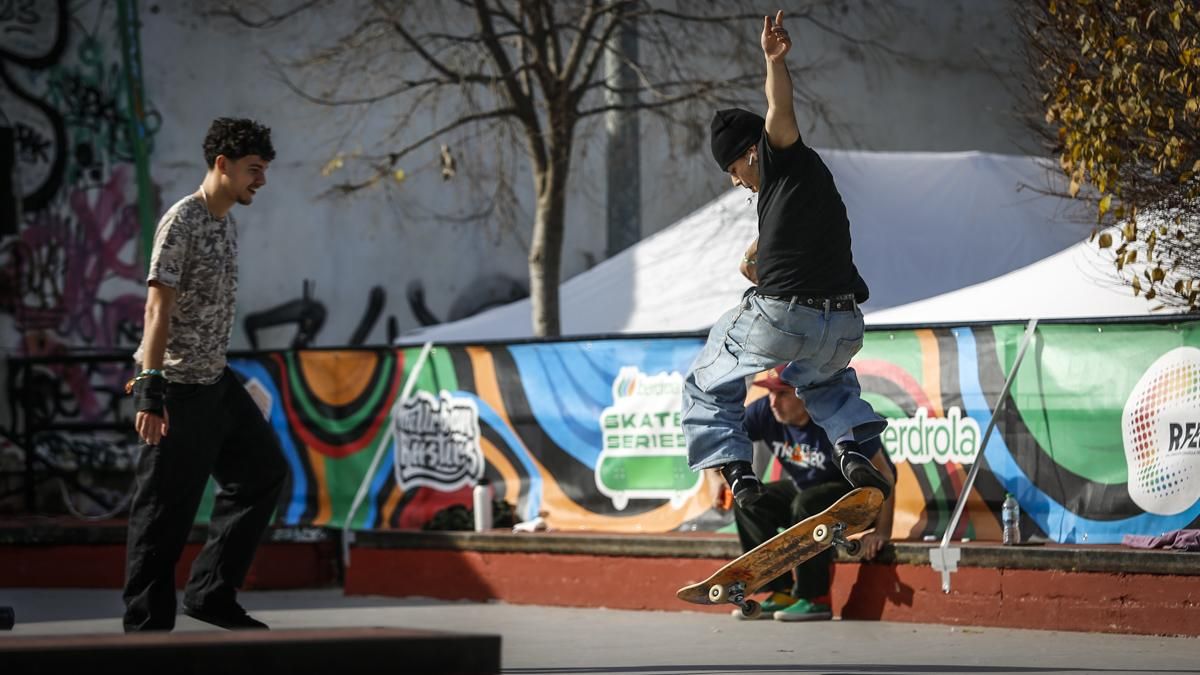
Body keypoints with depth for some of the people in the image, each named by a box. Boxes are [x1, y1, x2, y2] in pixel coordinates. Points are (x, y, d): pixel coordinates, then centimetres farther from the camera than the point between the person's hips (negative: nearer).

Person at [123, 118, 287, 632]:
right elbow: (158, 309, -21)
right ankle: (145, 627, 2)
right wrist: (150, 388, -26)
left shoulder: (227, 223, 12)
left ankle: (210, 593, 17)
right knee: (165, 508, -5)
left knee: (263, 470, 12)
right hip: (178, 387, -10)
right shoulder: (181, 223, -16)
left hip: (216, 381, 10)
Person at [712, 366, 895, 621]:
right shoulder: (765, 412, -14)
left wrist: (882, 532, -30)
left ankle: (815, 599, -23)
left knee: (806, 504, -35)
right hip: (805, 487, 7)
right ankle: (781, 593, -8)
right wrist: (718, 476, -24)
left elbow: (883, 475, -27)